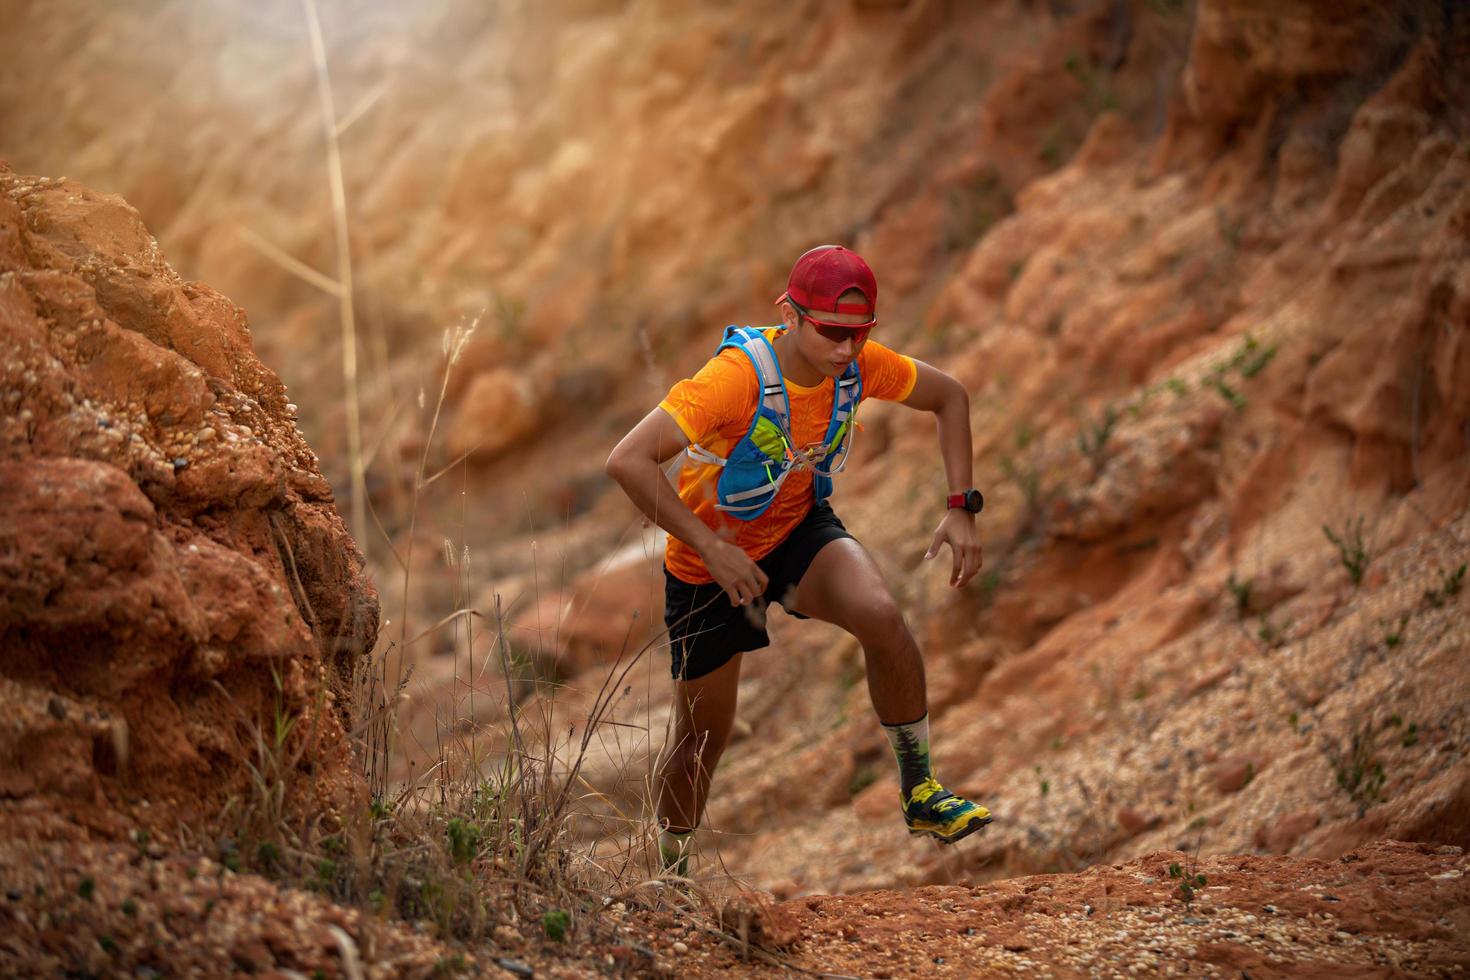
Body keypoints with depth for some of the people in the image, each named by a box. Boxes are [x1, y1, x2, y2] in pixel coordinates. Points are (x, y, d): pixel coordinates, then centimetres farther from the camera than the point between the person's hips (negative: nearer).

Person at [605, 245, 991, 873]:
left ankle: (920, 795, -12)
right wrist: (710, 547, -37)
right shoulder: (740, 375, -34)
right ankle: (670, 873, 34)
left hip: (800, 528, 3)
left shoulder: (858, 365, -18)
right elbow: (628, 462, -39)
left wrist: (960, 507, -7)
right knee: (703, 737, 7)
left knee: (880, 615, -28)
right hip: (712, 557, -3)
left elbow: (949, 396, 2)